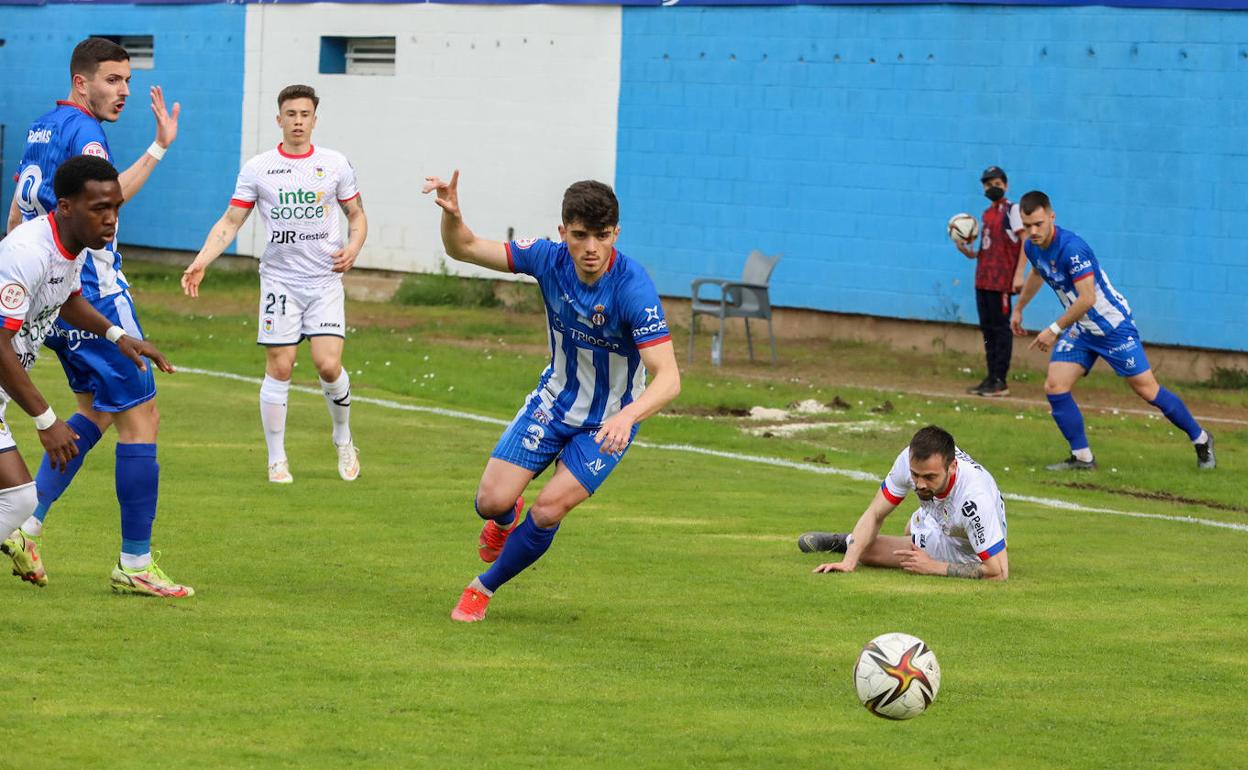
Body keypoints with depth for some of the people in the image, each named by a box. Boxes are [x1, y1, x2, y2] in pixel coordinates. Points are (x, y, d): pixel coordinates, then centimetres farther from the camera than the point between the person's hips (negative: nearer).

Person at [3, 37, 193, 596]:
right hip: (92, 295, -10)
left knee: (97, 407, 22)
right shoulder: (81, 131, -15)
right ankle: (135, 561, -2)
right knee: (139, 414, -4)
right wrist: (159, 147, -36)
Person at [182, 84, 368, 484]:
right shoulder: (257, 168, 1)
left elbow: (357, 214, 12)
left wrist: (353, 247, -8)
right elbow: (230, 222, 3)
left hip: (325, 280, 0)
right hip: (280, 280, 0)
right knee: (279, 368, -4)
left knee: (328, 364, -11)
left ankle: (343, 439, 15)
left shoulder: (335, 164, 3)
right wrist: (200, 262, -9)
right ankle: (276, 459, 8)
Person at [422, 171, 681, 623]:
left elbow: (668, 377, -37)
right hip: (554, 400, 4)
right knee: (492, 501, -5)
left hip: (608, 422, -4)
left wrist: (627, 417, -55)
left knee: (548, 510, -15)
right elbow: (464, 249, -8)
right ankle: (506, 520, 35)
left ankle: (484, 588, 11)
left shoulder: (634, 289, -32)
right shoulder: (549, 259, -18)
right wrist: (451, 214, -30)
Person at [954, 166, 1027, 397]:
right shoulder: (987, 213, 18)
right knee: (987, 328, 10)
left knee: (1000, 328, -6)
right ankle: (991, 378, 16)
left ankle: (1001, 381, -4)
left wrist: (1019, 274, -20)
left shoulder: (1012, 210, -6)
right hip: (983, 280, 8)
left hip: (1002, 281, -8)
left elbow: (1027, 241, -13)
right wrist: (968, 252, 3)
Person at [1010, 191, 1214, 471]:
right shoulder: (1032, 248, -2)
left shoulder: (1072, 248, -29)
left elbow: (1087, 299, -32)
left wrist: (1054, 330, -26)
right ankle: (1082, 458, 2)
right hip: (1080, 330, 8)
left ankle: (1201, 440, 16)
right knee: (1055, 388, -8)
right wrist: (1018, 309, 34)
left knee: (1148, 390, -2)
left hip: (1113, 325, -8)